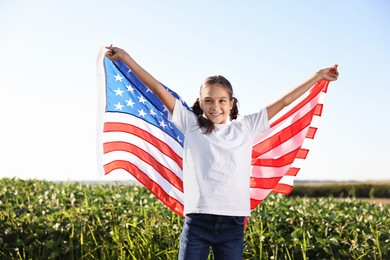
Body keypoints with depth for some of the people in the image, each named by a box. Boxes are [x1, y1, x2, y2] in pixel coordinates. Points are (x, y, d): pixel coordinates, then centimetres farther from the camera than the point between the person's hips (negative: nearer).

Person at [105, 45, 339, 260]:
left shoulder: (246, 128, 10)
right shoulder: (192, 125, 6)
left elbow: (283, 101, 13)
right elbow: (158, 89, 4)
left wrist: (318, 76, 18)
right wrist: (126, 57, 3)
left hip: (232, 223, 1)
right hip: (197, 222, -1)